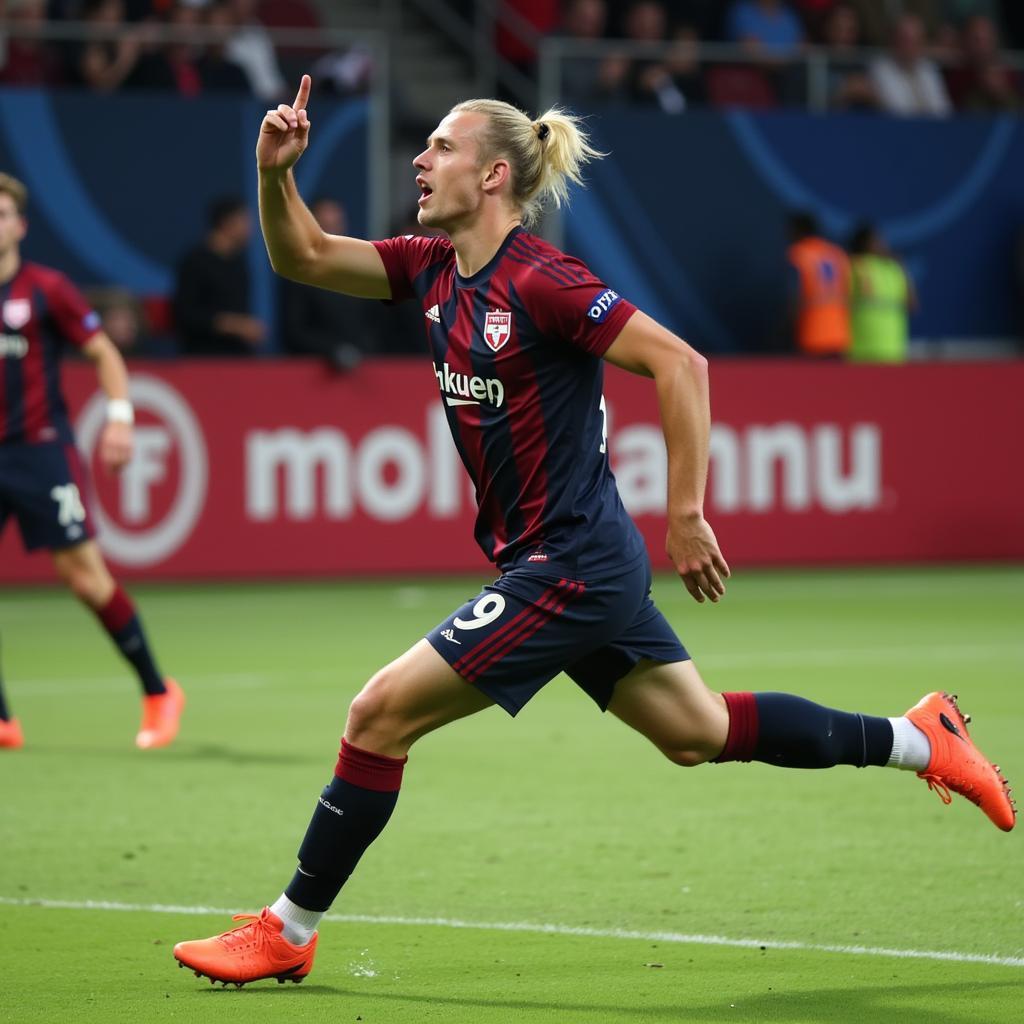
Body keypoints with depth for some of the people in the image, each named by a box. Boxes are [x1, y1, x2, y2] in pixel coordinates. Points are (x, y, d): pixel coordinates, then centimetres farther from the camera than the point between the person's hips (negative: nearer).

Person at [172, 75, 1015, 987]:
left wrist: (686, 517, -21)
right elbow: (301, 257, 11)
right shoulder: (435, 271, 6)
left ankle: (288, 932, 2)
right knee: (697, 732, 19)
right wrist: (275, 174, -8)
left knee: (382, 713, -9)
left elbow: (681, 364, -22)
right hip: (589, 565, 9)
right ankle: (918, 740, 29)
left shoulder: (540, 281, -19)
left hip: (571, 568, -9)